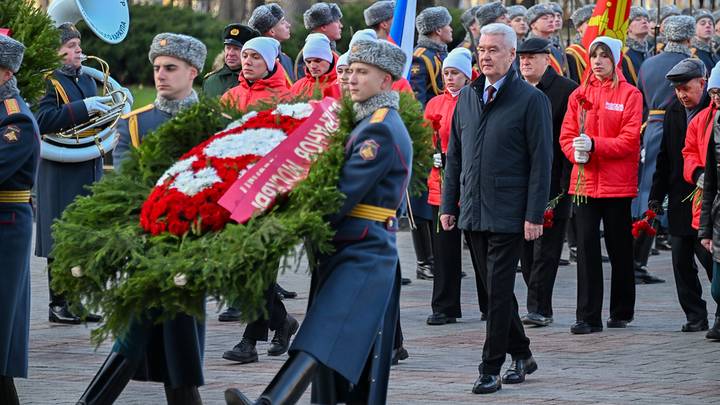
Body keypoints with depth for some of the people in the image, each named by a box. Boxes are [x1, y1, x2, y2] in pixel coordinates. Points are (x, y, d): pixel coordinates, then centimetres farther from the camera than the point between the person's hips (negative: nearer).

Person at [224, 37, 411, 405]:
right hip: (367, 253, 11)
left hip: (361, 255, -11)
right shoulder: (369, 122, 20)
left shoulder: (380, 130, -13)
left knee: (322, 338, -27)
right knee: (361, 356, 11)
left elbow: (344, 194, -20)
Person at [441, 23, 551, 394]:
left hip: (508, 214, -6)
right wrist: (448, 204, 11)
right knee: (494, 289, 13)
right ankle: (521, 355, 26)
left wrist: (534, 215, -13)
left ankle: (491, 369, -2)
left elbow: (541, 161, -8)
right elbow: (454, 156, 17)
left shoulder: (530, 100, -6)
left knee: (499, 292, -6)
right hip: (472, 212, 6)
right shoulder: (467, 97, 12)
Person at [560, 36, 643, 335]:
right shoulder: (579, 95, 10)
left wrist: (594, 145, -21)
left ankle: (622, 311, 21)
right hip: (584, 181, 3)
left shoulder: (630, 95, -2)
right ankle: (588, 316, -3)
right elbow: (566, 134, 6)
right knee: (586, 247, -4)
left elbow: (630, 140, -10)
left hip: (617, 183, -3)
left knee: (619, 248, 7)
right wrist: (575, 151, -15)